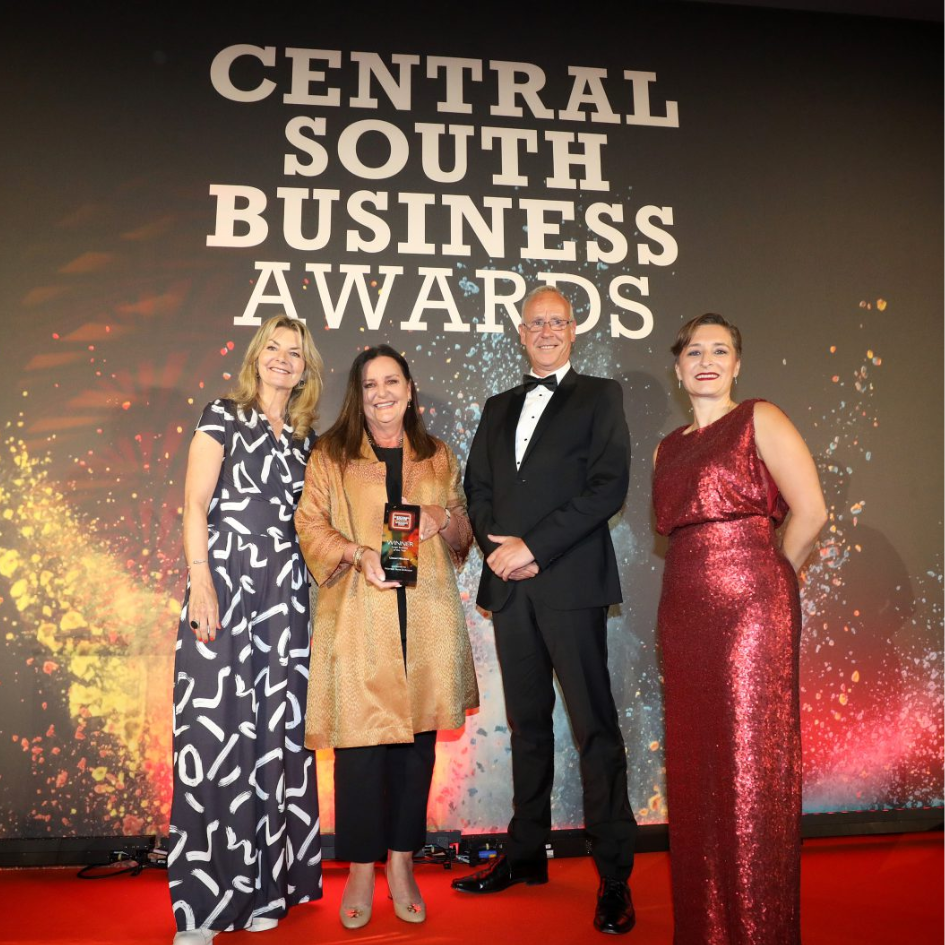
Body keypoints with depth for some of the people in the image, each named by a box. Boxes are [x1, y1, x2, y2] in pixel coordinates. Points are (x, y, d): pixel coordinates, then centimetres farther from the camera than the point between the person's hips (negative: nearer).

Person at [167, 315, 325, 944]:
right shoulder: (224, 417, 5)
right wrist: (201, 582, -14)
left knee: (277, 727, 5)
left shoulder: (307, 439, 16)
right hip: (225, 583, -4)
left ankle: (262, 884, 18)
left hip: (287, 593, 4)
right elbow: (195, 505, -3)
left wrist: (314, 590, 7)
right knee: (215, 726, -6)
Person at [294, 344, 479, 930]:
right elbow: (310, 525, 2)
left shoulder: (439, 459, 15)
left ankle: (402, 862, 21)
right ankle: (361, 869, 14)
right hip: (358, 617, -2)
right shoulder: (331, 455, 7)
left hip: (426, 617, 2)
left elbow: (465, 533, 18)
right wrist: (359, 554, -15)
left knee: (417, 738, 6)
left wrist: (442, 519, -4)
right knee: (360, 738, -2)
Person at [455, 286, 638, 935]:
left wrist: (533, 546, -13)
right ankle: (527, 854, 25)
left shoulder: (600, 396, 5)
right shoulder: (499, 408, 20)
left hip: (570, 582, -5)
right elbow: (477, 490, 16)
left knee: (594, 724, -2)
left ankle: (615, 875, 8)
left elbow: (609, 486, -8)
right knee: (527, 723, 13)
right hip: (509, 585, 5)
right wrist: (498, 547, -4)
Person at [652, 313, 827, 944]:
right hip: (685, 614, 6)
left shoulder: (760, 419, 0)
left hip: (749, 608, -6)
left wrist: (768, 583, 0)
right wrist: (702, 584, 8)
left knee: (751, 768, -2)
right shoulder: (668, 448, 17)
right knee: (695, 769, 10)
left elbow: (810, 512, -7)